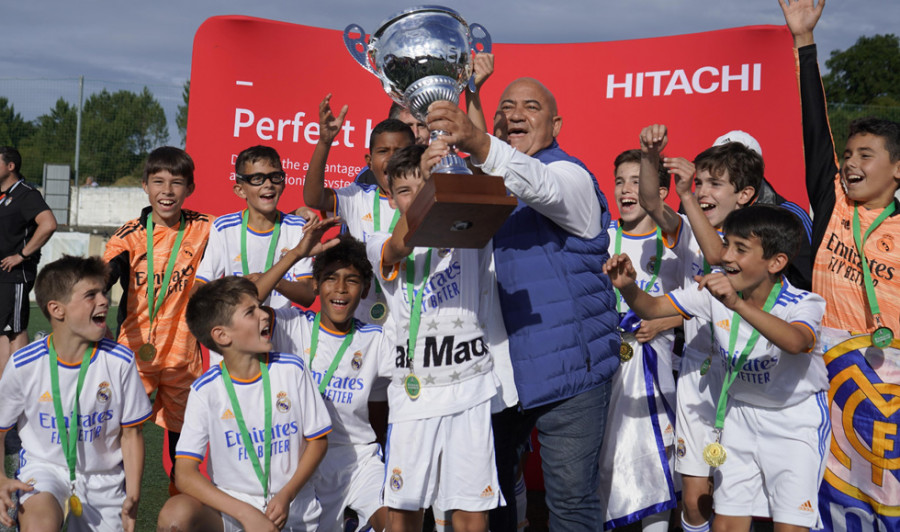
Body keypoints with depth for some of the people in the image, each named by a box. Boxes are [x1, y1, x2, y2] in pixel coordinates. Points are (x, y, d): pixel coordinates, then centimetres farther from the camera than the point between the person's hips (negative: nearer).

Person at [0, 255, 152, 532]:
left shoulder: (120, 361, -10)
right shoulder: (24, 365, -10)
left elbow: (131, 434, -2)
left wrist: (132, 496, -8)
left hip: (104, 478, 3)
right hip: (44, 469, -3)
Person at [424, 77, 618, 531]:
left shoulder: (569, 176, -7)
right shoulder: (483, 181, 16)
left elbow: (539, 186, -31)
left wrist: (477, 143, -48)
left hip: (567, 366, -6)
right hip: (497, 363, 6)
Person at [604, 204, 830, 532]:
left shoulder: (803, 304, -22)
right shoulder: (715, 291, -11)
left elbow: (794, 342, -46)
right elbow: (652, 309, -9)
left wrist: (736, 304, -59)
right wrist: (628, 287, -31)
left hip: (796, 419, -3)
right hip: (741, 414, 4)